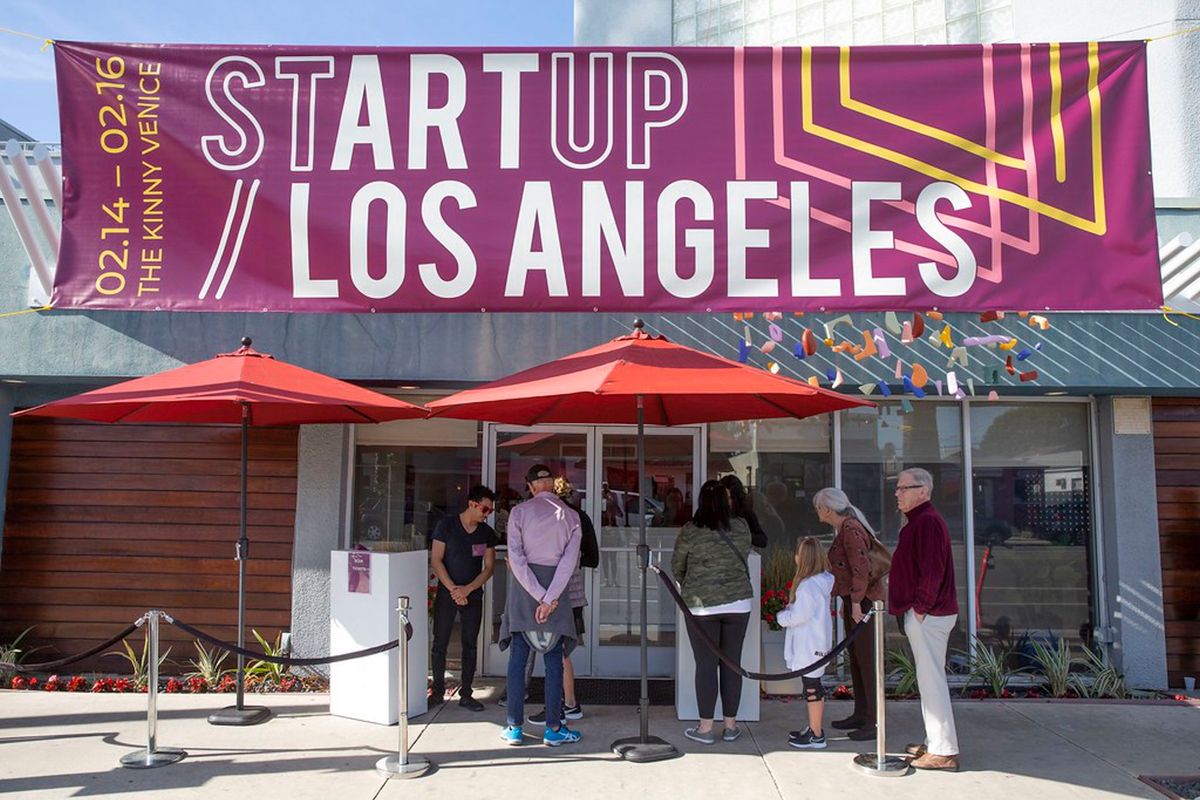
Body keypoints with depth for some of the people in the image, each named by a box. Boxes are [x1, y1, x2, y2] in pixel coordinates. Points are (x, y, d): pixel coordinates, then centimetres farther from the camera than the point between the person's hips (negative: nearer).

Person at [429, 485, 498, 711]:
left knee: (470, 645, 4)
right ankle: (438, 690, 14)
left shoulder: (487, 533, 3)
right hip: (446, 593, -2)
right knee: (440, 643, 0)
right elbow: (436, 560, -7)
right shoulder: (446, 525, -5)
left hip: (473, 595, 2)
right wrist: (453, 589, -14)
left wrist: (467, 589, -11)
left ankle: (466, 694, 12)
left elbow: (489, 567, 2)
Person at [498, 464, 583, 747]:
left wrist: (540, 595, -10)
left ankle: (515, 728, 10)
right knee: (554, 660, 6)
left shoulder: (520, 512, -2)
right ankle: (553, 729, 9)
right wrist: (549, 599, -11)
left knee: (518, 657, 6)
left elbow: (516, 558, -10)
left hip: (523, 586, 0)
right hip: (555, 585, 1)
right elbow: (569, 561, -7)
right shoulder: (571, 516, 2)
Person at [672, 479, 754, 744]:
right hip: (738, 602, 2)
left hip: (702, 605, -2)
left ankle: (705, 728, 9)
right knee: (732, 662, 9)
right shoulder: (741, 527, -2)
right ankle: (730, 725, 18)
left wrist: (687, 588, 24)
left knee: (706, 664, 3)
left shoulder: (689, 531, -8)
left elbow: (677, 566, 4)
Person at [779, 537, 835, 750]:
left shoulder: (807, 586, -23)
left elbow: (800, 615, -25)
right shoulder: (822, 581, 8)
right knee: (813, 686, 18)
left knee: (812, 687, -1)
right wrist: (789, 610, 7)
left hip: (810, 647, -10)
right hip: (815, 644, 10)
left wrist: (781, 616, -8)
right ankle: (813, 728, 29)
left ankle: (816, 736, 7)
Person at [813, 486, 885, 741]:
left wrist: (856, 602, -20)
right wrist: (845, 602, 21)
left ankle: (874, 722, -1)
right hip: (853, 600, 10)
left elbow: (861, 568, -23)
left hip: (865, 600, -10)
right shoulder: (843, 529, 13)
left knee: (866, 660, -6)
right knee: (855, 658, 15)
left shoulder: (851, 529, -17)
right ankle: (860, 714, 24)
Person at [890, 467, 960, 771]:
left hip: (927, 615, -11)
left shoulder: (927, 522, -17)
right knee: (930, 679, 15)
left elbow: (932, 572, -23)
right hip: (923, 614, 11)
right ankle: (936, 743, 24)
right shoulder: (919, 521, 17)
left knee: (931, 680, -5)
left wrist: (920, 607, -19)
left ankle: (944, 752, 1)